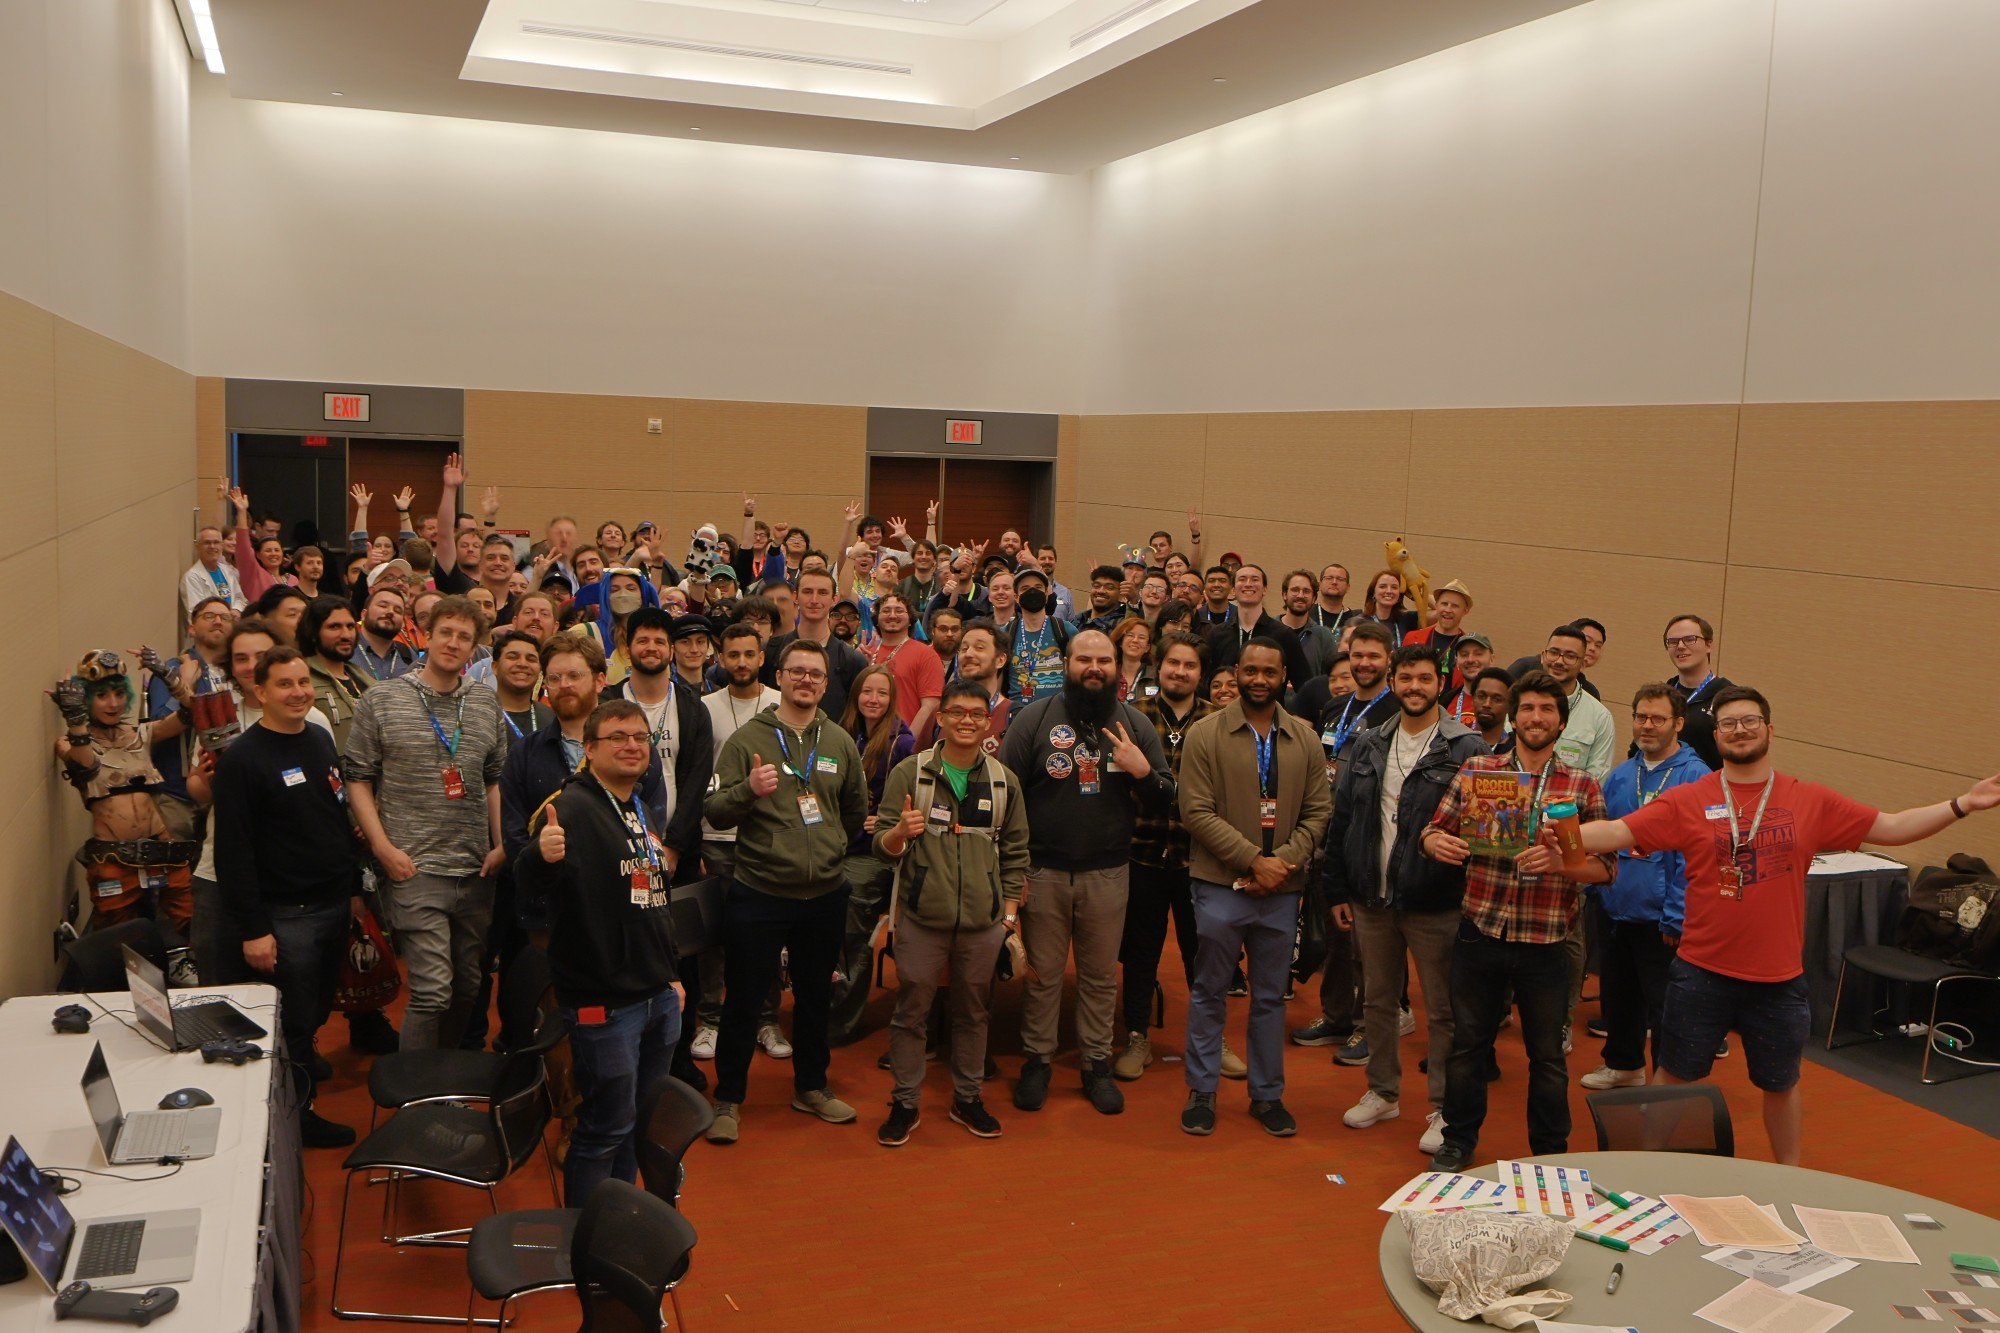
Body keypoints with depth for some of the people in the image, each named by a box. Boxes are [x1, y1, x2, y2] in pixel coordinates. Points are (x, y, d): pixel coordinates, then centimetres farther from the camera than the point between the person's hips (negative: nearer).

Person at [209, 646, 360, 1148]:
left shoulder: (321, 740, 9)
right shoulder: (241, 758, -14)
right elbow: (232, 851, -17)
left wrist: (354, 886, 17)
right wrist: (251, 929, -20)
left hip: (334, 906, 7)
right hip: (284, 915, -7)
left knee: (316, 1013, 16)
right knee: (293, 1025, 3)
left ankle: (301, 1095, 32)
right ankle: (295, 1118, 18)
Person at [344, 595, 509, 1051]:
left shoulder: (487, 704, 10)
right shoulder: (382, 700, -2)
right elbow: (358, 778, 0)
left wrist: (501, 844, 5)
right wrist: (383, 846, -9)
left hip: (476, 871, 5)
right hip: (415, 868, -5)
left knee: (468, 988, 12)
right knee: (433, 990, -10)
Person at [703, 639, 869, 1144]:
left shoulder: (840, 742, 5)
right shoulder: (747, 739, -6)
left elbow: (857, 808, 20)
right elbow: (715, 812, -11)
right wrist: (749, 789, -28)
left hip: (825, 894, 4)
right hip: (759, 894, -4)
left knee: (815, 996, 17)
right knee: (743, 1000, 5)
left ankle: (811, 1087, 34)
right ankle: (728, 1099, 20)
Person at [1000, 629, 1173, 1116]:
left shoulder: (1136, 724, 4)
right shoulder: (1034, 718, -4)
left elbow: (1166, 799, 7)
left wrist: (1143, 770, -15)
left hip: (1108, 873, 2)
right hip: (1043, 871, -2)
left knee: (1101, 976, 11)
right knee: (1042, 975, 9)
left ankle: (1097, 1064, 25)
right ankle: (1037, 1061, 24)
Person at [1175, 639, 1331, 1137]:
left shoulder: (1304, 737, 4)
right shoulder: (1205, 734, -6)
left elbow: (1318, 811, 4)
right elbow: (1197, 811, -11)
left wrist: (1285, 859, -11)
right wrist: (1252, 860, -16)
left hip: (1282, 889, 3)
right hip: (1221, 885, -3)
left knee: (1271, 996, 14)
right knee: (1209, 991, 9)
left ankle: (1268, 1095, 27)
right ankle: (1201, 1091, 22)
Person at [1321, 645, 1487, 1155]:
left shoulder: (1466, 748, -7)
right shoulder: (1368, 745, 7)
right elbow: (1341, 819, 8)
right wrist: (1337, 889, 6)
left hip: (1435, 902, -5)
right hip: (1372, 900, 5)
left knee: (1442, 1011, 5)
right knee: (1377, 1001, 17)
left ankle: (1444, 1109, 18)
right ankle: (1383, 1092, 33)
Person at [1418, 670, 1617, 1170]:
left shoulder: (1583, 787, 0)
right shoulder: (1476, 769, 2)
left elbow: (1605, 866, -2)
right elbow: (1435, 829, 5)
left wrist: (1559, 863, -21)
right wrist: (1438, 843, -18)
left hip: (1545, 941, -1)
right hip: (1480, 930, 1)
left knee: (1547, 1053, 12)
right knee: (1468, 1041, 12)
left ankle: (1550, 1151, 29)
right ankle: (1459, 1138, 30)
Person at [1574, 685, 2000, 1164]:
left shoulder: (1811, 801, 0)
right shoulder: (1687, 801, -7)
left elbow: (1892, 827, 4)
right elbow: (1615, 833, -12)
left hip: (1779, 979, 1)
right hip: (1701, 974, -1)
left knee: (1781, 1084, 18)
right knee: (1676, 1078, 11)